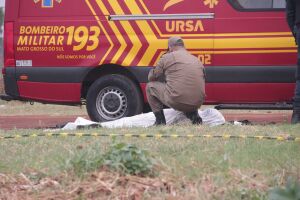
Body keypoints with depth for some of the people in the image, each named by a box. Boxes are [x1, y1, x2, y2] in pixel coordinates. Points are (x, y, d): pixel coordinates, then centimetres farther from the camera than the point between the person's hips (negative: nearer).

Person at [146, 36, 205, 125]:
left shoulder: (167, 57, 4)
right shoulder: (197, 60, 18)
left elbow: (151, 77, 14)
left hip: (176, 101, -5)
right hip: (197, 104, 5)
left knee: (150, 86, 19)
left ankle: (160, 120, 12)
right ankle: (194, 115, 13)